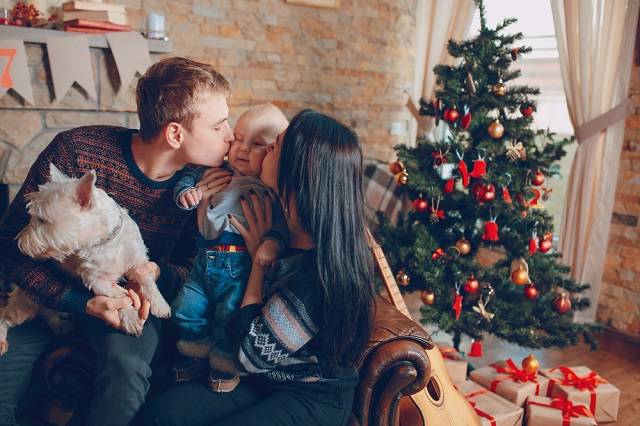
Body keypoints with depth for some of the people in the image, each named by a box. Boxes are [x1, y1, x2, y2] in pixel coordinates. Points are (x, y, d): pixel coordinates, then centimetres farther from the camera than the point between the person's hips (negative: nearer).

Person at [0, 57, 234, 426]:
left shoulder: (201, 183, -14)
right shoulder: (76, 152, -23)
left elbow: (192, 267, -3)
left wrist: (157, 272, -27)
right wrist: (84, 303, -29)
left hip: (132, 298, 1)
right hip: (53, 293, 0)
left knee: (127, 364, -30)